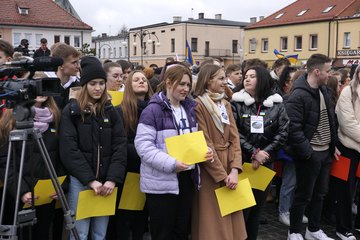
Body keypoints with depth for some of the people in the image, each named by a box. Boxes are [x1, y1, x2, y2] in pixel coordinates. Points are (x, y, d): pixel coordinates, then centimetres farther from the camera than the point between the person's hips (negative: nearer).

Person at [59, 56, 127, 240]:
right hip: (79, 180, -3)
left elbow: (120, 147, 2)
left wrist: (112, 179, -10)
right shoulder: (71, 111, -1)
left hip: (105, 182, 3)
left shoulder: (111, 112, 9)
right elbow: (69, 150, -10)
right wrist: (90, 180, -16)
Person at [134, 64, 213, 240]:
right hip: (161, 181, -6)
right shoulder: (153, 110, -12)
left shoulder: (190, 108, 9)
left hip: (186, 177, 7)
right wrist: (171, 163, -25)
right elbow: (143, 145, -18)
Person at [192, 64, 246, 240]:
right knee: (213, 219, 5)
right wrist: (223, 176, -15)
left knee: (230, 219, 15)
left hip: (228, 165, 7)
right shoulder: (198, 105, -13)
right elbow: (205, 144, -16)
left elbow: (234, 138, 2)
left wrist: (234, 169, -11)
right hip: (210, 171, -7)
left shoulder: (226, 105, 10)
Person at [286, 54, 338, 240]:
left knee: (320, 193, 17)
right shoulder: (298, 96, -18)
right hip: (310, 154, -8)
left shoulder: (324, 91, 9)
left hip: (325, 152, 8)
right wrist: (306, 152, -20)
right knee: (303, 195, 4)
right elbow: (293, 129, -22)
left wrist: (333, 145, 14)